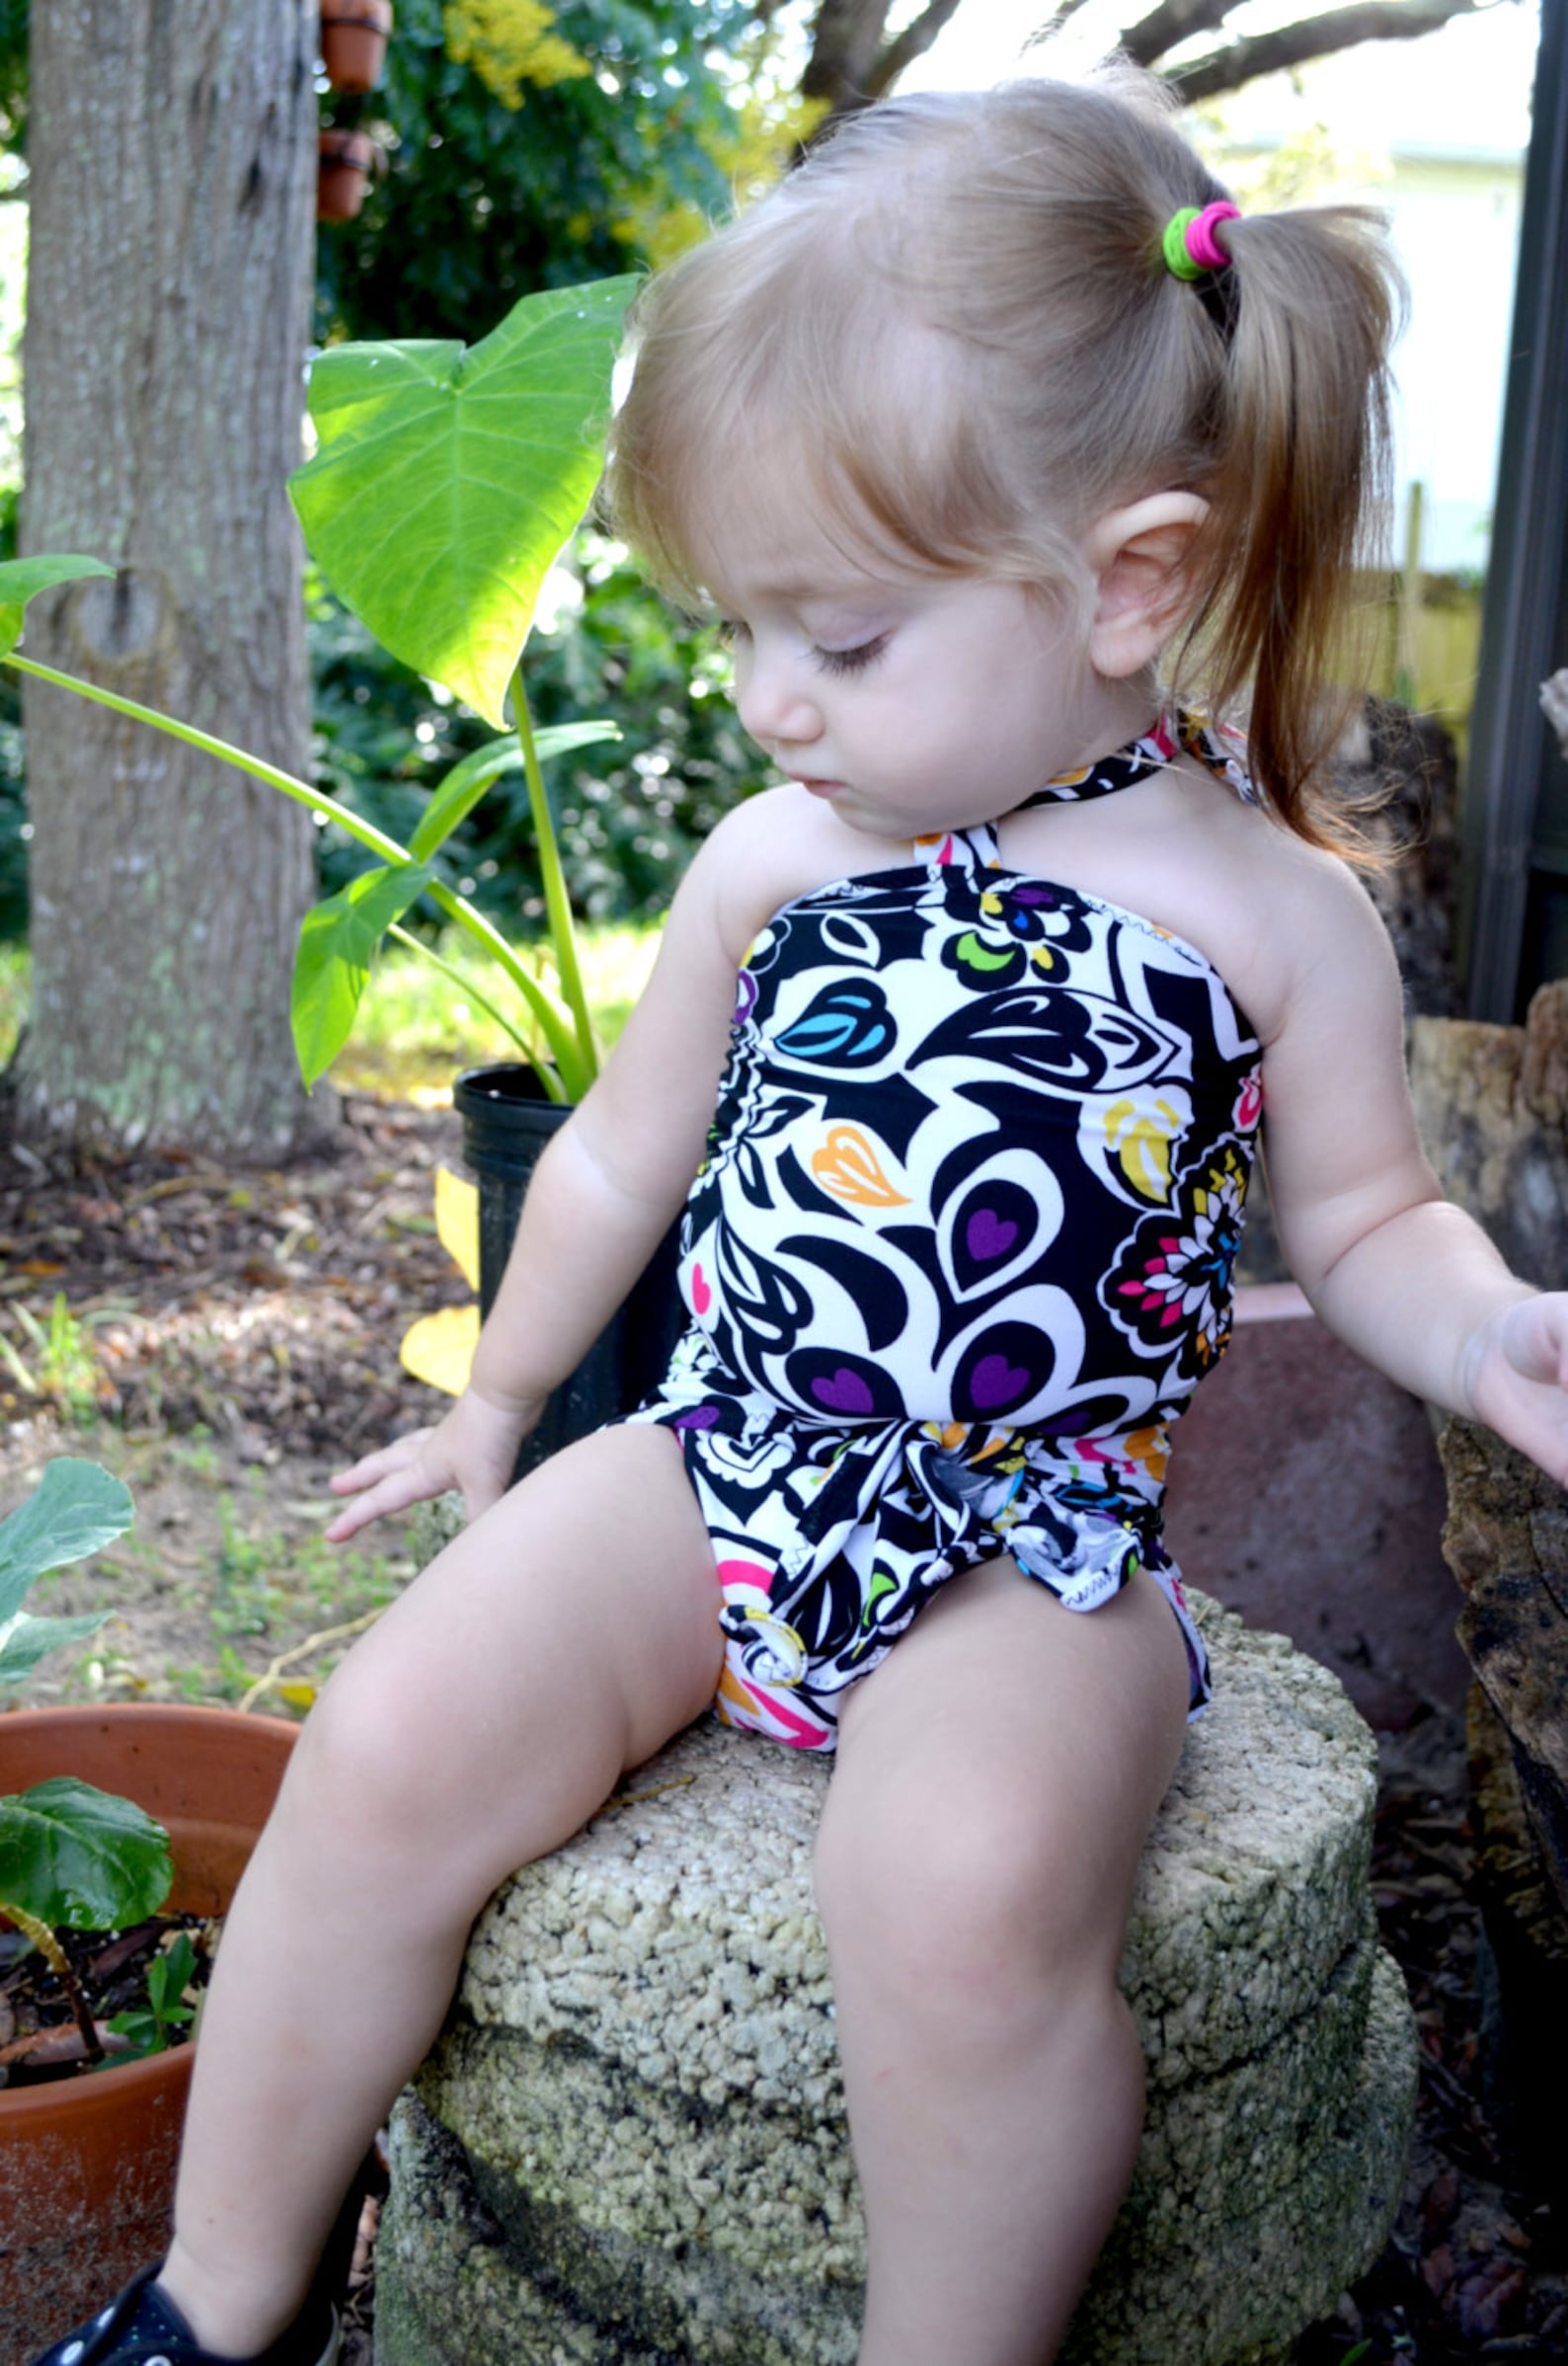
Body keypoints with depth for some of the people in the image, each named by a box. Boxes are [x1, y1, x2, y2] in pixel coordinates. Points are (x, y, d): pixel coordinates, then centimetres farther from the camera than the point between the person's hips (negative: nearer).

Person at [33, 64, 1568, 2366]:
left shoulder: (1268, 909, -4)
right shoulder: (776, 860, 4)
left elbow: (1363, 1221, 8)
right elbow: (624, 1153, 17)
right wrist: (498, 1401, 29)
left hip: (1033, 1544, -3)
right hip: (719, 1465, 3)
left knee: (967, 1887, -32)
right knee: (395, 1743, -17)